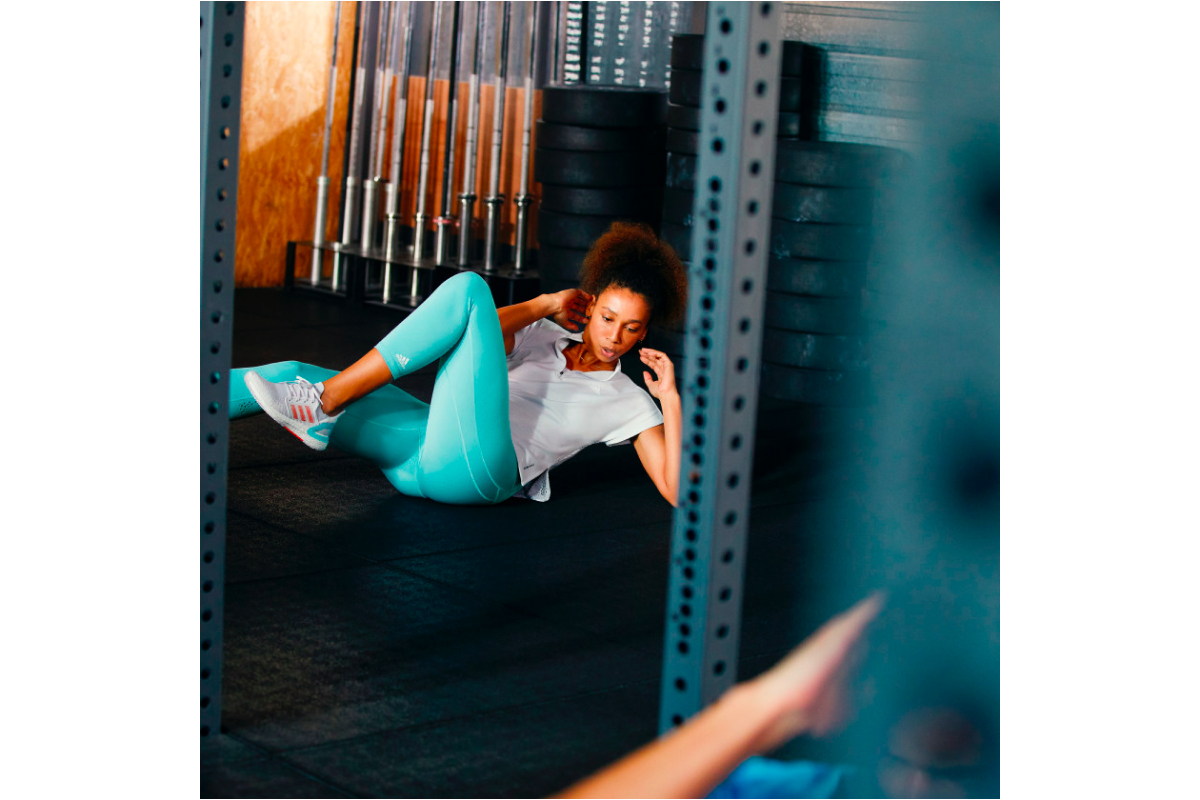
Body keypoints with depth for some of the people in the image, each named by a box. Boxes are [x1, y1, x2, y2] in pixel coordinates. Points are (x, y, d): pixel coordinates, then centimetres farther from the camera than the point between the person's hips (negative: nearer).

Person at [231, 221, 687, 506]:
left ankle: (325, 401, -21)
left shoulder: (628, 403, 15)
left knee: (468, 288, -18)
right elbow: (477, 345, 7)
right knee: (291, 375, -9)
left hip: (474, 470, -5)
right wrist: (545, 305, 10)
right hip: (429, 457, 5)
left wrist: (670, 398, -2)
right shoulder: (543, 338, 25)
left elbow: (678, 493, 4)